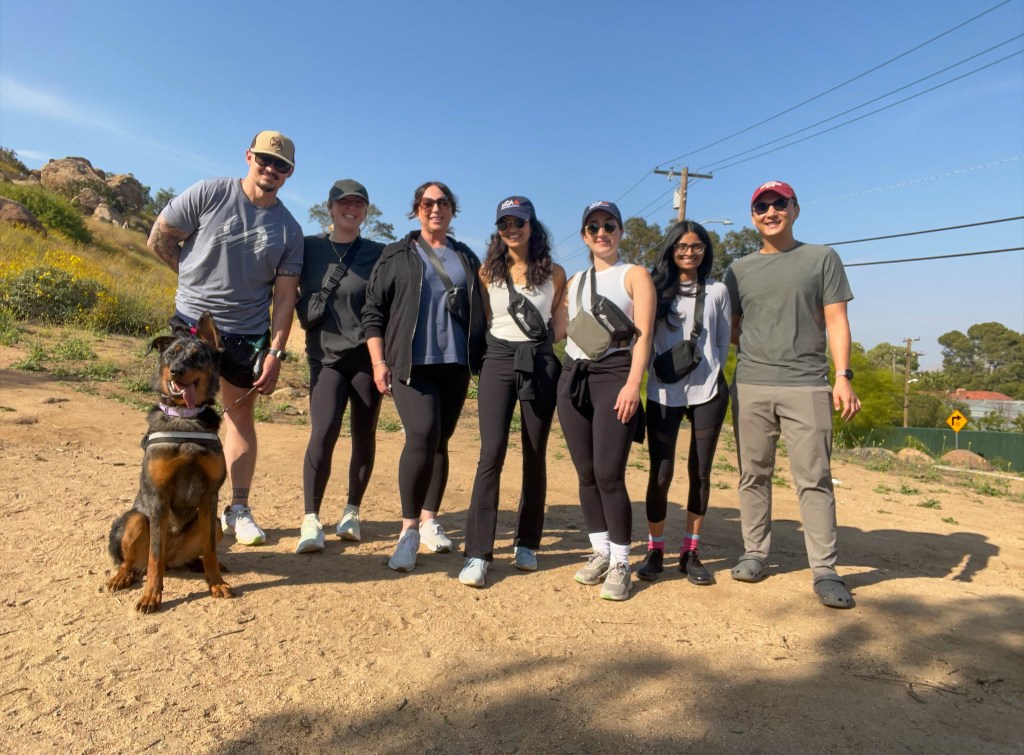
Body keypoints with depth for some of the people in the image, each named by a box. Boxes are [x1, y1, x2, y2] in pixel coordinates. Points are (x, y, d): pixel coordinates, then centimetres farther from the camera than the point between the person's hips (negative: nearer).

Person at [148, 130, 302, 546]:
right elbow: (159, 239, 1)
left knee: (241, 417, 9)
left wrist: (275, 353, -7)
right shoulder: (208, 194, -5)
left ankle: (239, 510, 18)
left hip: (248, 336, 2)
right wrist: (200, 280, 4)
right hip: (192, 324, -2)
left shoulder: (289, 230, 2)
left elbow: (284, 296, -1)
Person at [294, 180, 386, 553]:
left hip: (367, 354, 0)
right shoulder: (309, 248, 7)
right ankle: (311, 519, -6)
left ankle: (352, 512, 21)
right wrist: (307, 314, -3)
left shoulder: (379, 254, 5)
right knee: (323, 432, -14)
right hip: (325, 354, 0)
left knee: (364, 435, 5)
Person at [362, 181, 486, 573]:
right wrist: (378, 361, -6)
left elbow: (480, 312, 18)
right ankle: (409, 529, -7)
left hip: (455, 363, 3)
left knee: (440, 442, 6)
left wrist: (483, 359, 11)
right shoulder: (396, 255, 7)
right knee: (422, 435, -19)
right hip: (410, 363, -3)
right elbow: (372, 310, 3)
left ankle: (429, 522, 20)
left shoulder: (466, 258, 16)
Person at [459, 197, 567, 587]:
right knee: (492, 453, -11)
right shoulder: (488, 272, 7)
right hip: (499, 361, 0)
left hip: (541, 364, 1)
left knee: (535, 456, 5)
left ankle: (527, 544, 20)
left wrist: (538, 346, 0)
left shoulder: (555, 273, 5)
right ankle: (477, 554, -8)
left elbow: (559, 329, 11)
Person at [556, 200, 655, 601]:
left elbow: (643, 334, -6)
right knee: (586, 473, 5)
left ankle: (620, 563, 2)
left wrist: (633, 384, -17)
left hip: (614, 374, -5)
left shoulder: (635, 275, 4)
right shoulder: (575, 282, 20)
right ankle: (600, 551, 19)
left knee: (609, 473, -11)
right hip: (573, 375, 5)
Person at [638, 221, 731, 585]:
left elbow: (723, 342, 14)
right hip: (663, 393, -1)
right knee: (660, 473, -3)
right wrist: (657, 374, -2)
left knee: (700, 473, 4)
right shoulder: (656, 289, 6)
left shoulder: (717, 291, 11)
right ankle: (655, 549, 11)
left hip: (708, 392, 1)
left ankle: (690, 552, 16)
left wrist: (709, 373, 5)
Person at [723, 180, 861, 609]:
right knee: (753, 474, 7)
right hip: (750, 386, 3)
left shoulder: (822, 259, 9)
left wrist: (843, 376, -8)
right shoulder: (739, 270, 15)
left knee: (814, 478, -4)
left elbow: (836, 320, 2)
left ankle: (824, 570, 2)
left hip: (807, 386, -2)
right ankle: (754, 553, 18)